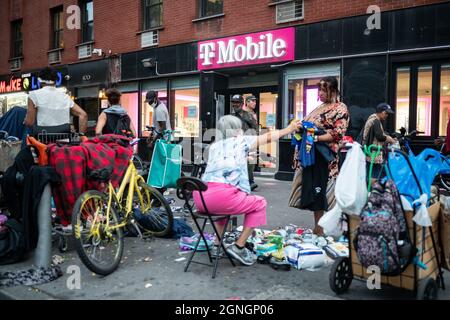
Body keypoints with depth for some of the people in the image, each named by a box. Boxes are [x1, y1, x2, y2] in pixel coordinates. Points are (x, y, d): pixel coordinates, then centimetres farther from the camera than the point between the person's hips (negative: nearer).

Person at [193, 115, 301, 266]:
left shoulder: (214, 146, 25)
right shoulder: (241, 141, 14)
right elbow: (268, 137, 27)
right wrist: (289, 129, 43)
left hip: (200, 198, 6)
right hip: (221, 195, -6)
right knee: (259, 203, 17)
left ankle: (217, 243, 32)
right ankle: (239, 247, 11)